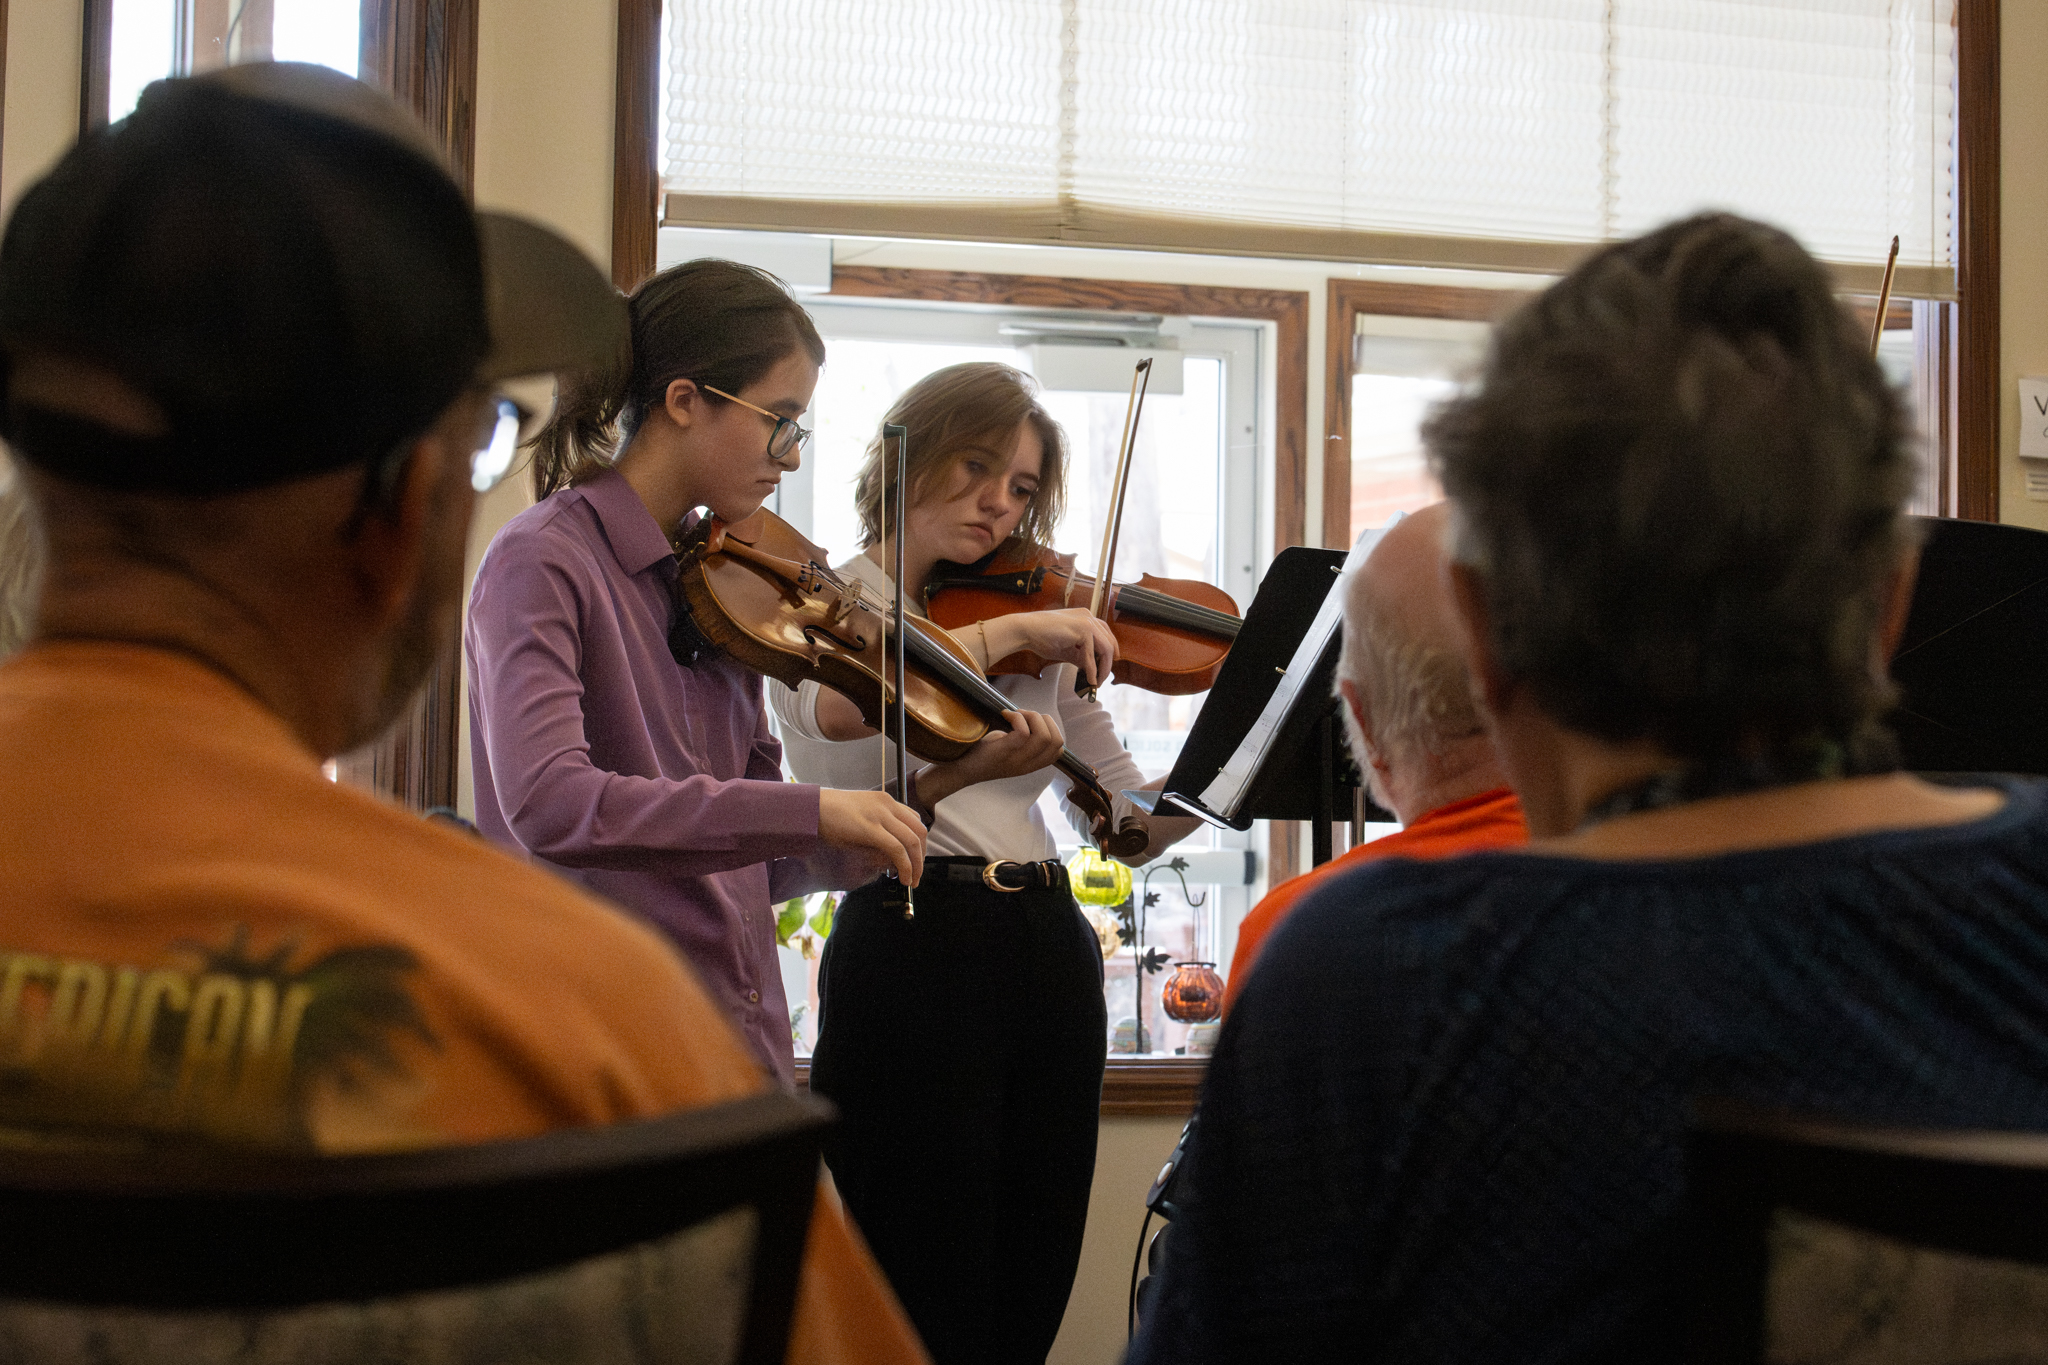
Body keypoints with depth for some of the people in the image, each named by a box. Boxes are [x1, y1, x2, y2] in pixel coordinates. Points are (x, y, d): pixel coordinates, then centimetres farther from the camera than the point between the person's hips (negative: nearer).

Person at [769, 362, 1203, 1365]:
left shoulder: (1042, 638, 17)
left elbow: (1132, 818, 11)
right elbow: (838, 707, -22)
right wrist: (1004, 632, -20)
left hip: (1053, 955, 6)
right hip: (912, 953, -5)